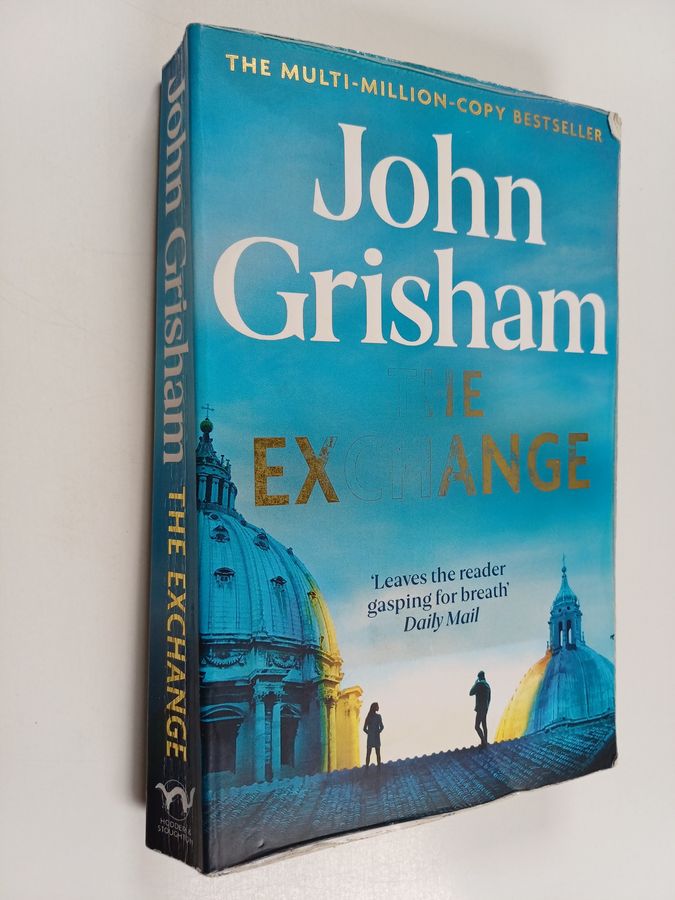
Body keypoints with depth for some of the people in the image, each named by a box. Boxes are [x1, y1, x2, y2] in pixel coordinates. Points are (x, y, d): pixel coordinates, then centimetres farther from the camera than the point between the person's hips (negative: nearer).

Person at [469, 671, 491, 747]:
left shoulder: (479, 684, -17)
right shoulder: (487, 685, 11)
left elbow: (471, 693, -13)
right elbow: (489, 697, 18)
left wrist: (475, 684, -3)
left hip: (480, 708, -9)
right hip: (485, 708, 9)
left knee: (477, 726, -11)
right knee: (484, 725, 14)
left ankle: (483, 742, -14)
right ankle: (485, 742, 18)